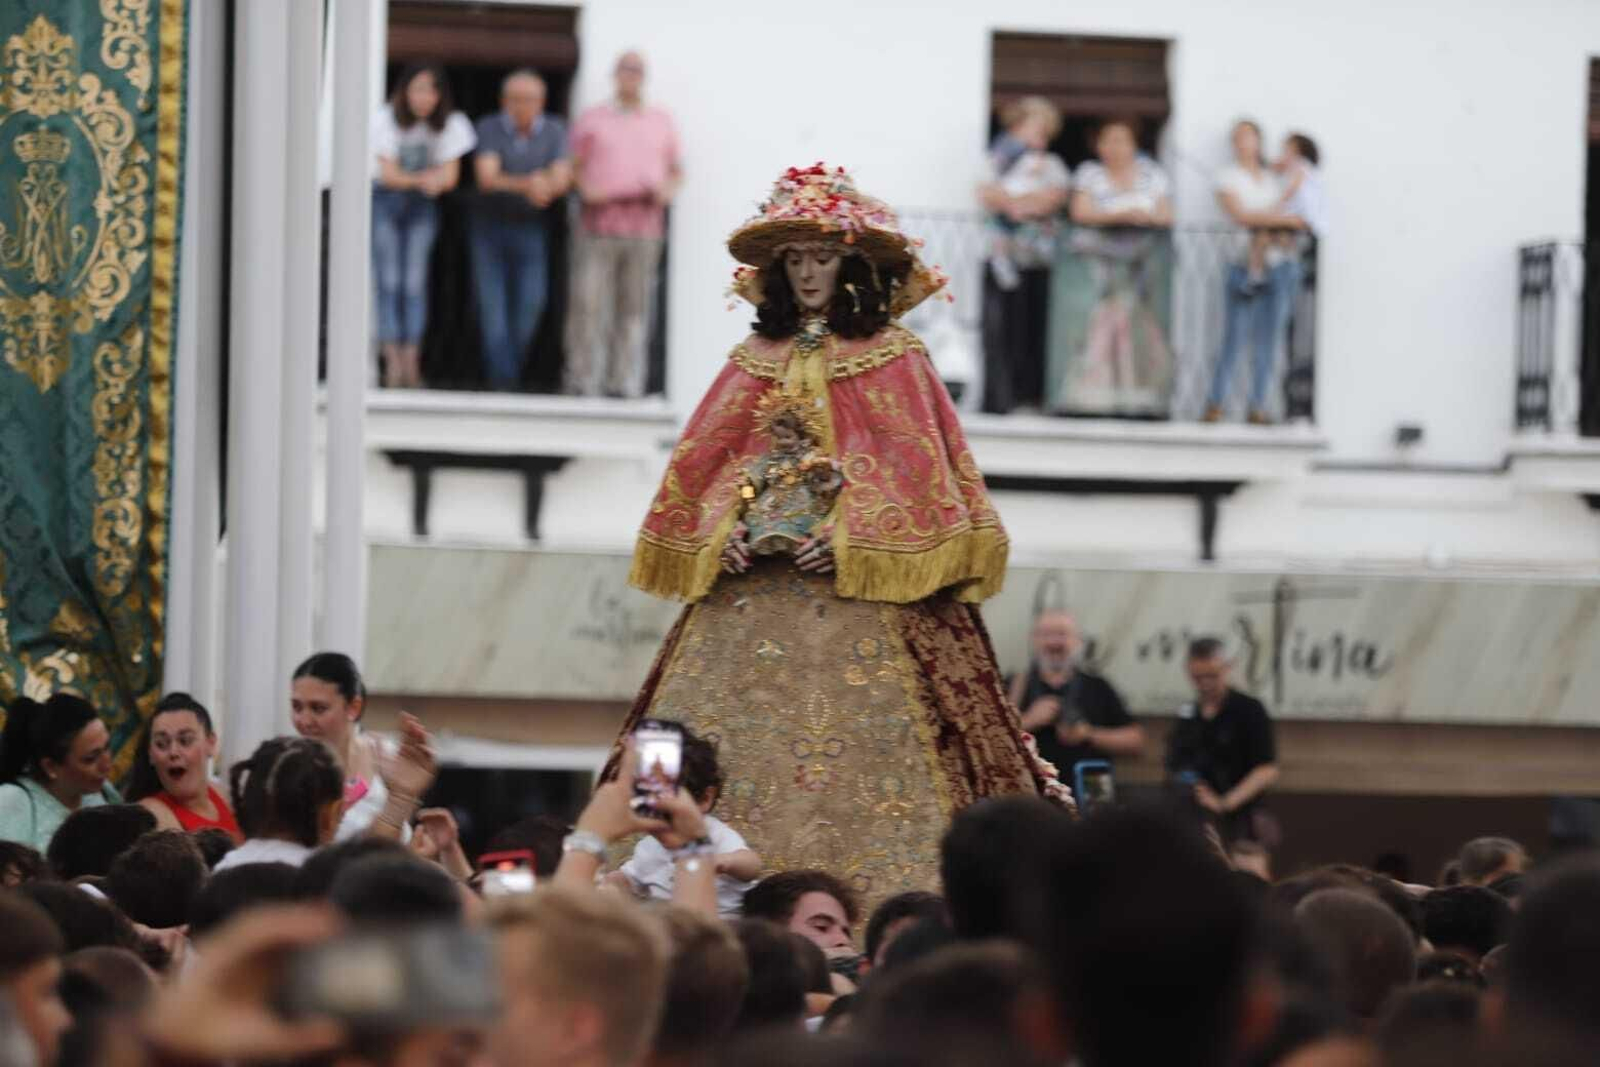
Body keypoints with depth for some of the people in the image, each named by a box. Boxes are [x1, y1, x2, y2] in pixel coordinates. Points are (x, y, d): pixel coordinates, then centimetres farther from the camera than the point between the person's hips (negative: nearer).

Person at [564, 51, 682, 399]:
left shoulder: (661, 122, 16)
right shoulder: (592, 119, 11)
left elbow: (676, 171, 19)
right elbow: (573, 168, 11)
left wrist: (667, 190, -2)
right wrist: (585, 190, -9)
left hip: (644, 226, 2)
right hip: (599, 224, -2)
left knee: (634, 308, -1)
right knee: (588, 305, -8)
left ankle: (623, 384, 1)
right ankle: (583, 385, -4)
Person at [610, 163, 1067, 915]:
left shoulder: (893, 359, 3)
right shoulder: (757, 360, 14)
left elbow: (918, 469, -4)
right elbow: (704, 465, 13)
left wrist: (847, 538, -15)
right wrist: (726, 530, -6)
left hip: (863, 591, -4)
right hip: (754, 589, 4)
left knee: (858, 753, -13)